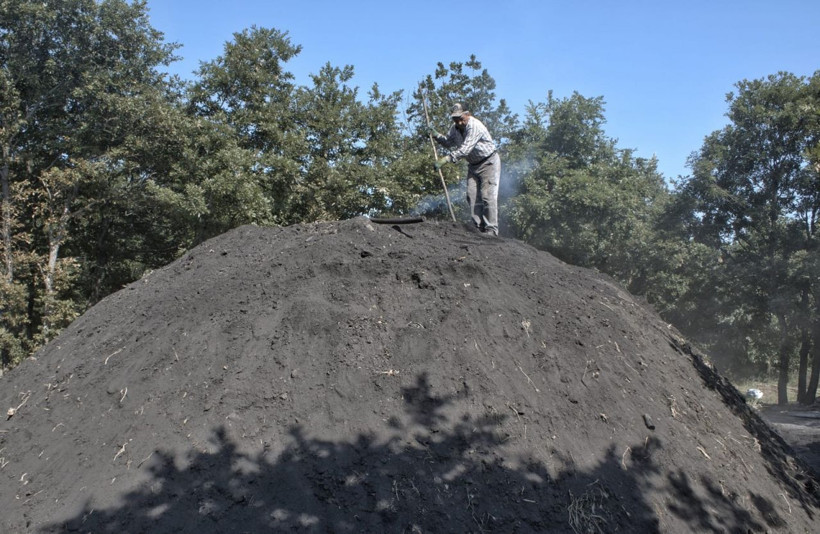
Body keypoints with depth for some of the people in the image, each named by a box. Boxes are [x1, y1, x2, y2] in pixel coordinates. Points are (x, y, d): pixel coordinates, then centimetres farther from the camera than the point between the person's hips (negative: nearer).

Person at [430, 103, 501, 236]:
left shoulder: (474, 126, -26)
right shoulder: (455, 128, 0)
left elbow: (465, 148, -36)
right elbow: (449, 142, 17)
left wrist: (446, 159, -43)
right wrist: (437, 136, -2)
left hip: (489, 162, -8)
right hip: (473, 165, 8)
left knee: (488, 196, -14)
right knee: (472, 196, 0)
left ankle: (491, 230, -13)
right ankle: (479, 228, 3)